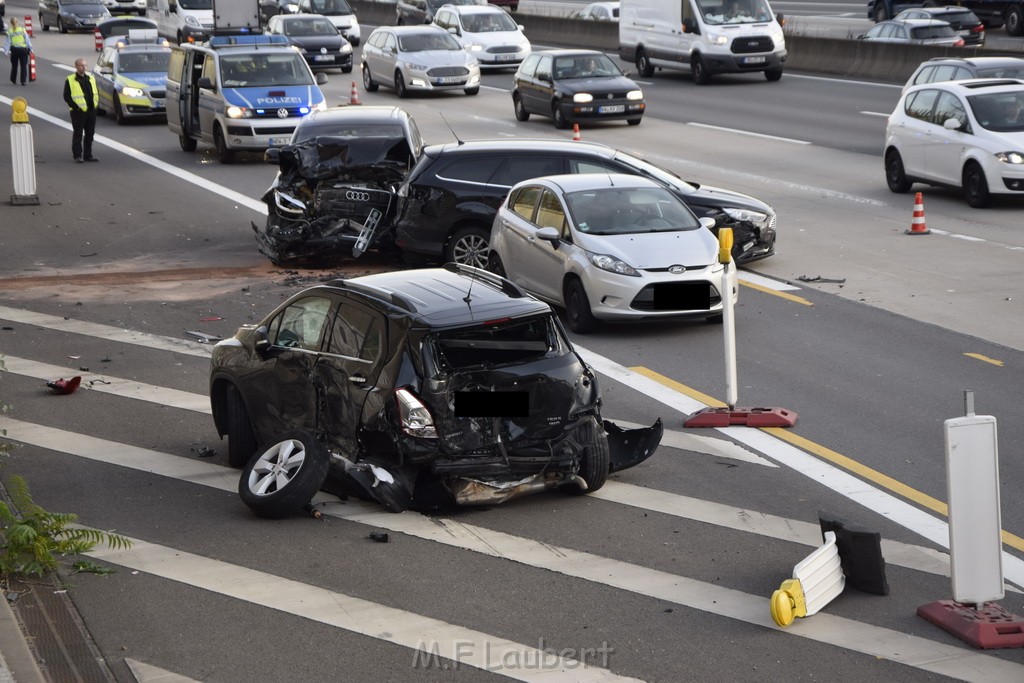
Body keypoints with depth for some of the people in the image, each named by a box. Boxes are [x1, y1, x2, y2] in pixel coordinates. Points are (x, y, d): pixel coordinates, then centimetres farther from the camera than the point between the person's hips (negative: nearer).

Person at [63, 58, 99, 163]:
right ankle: (77, 155, 5)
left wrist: (96, 104, 7)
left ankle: (88, 155, 18)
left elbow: (96, 92, 21)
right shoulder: (70, 80, -5)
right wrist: (75, 106, -14)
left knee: (89, 134, 10)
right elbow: (66, 96, -7)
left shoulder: (91, 78, 14)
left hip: (91, 111, 6)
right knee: (78, 134, -1)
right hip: (78, 111, -6)